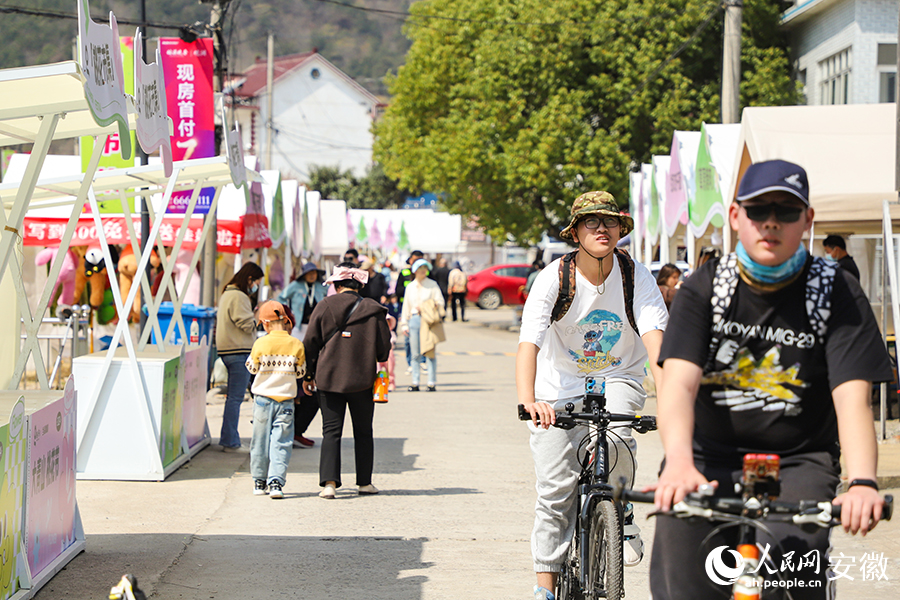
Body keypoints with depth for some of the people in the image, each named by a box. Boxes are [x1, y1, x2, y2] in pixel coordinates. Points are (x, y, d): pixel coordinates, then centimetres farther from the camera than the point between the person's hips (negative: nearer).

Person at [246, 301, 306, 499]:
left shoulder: (260, 344, -9)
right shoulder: (296, 345, -5)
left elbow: (251, 368, 4)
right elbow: (301, 372, 4)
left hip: (263, 397, 0)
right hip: (286, 399, 0)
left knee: (260, 441, 11)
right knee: (281, 442, 0)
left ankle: (259, 482, 20)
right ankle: (276, 482, -11)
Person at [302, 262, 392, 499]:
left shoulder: (324, 307, -3)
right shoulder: (373, 310, -3)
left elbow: (310, 344, 2)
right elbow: (384, 348, 1)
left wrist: (308, 375, 11)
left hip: (329, 379, 0)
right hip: (362, 380, 0)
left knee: (331, 432, 1)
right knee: (363, 432, 13)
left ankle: (329, 482, -11)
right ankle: (365, 482, 16)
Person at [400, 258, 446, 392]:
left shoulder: (432, 285, 5)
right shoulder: (410, 287, 15)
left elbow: (440, 302, 1)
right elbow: (406, 306, 18)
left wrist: (424, 308, -11)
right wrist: (404, 324, 13)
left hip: (429, 321, -3)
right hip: (414, 319, 3)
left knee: (430, 353, -5)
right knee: (415, 354, 2)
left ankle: (432, 383, -2)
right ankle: (415, 383, 6)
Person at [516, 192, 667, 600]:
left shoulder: (636, 276, -14)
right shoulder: (554, 278, -18)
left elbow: (654, 336, -26)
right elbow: (529, 343, -29)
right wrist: (528, 400, -47)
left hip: (617, 379, 0)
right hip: (560, 386, 0)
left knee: (612, 439, -33)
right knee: (556, 489, -4)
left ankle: (622, 514, -4)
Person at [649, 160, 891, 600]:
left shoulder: (836, 293, -2)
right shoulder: (704, 289, 0)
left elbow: (852, 397, -14)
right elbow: (678, 383, -15)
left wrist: (862, 482, -34)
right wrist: (679, 463, -36)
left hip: (799, 461, -1)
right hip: (712, 457, 1)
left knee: (793, 546, -28)